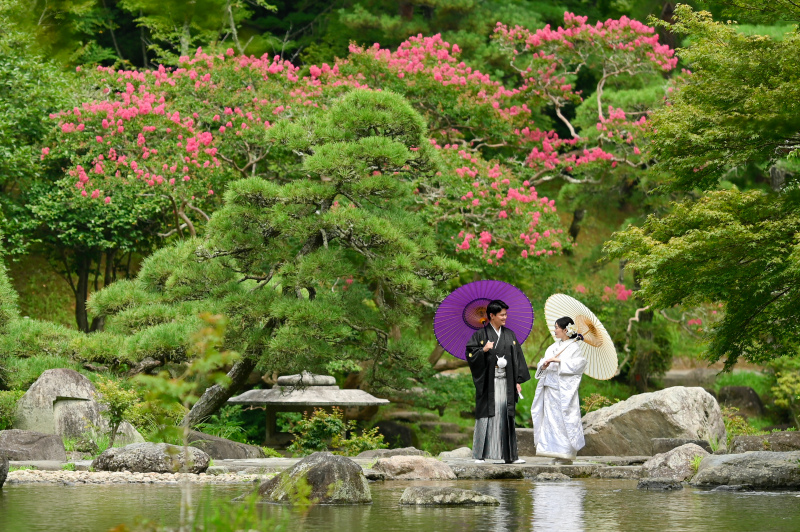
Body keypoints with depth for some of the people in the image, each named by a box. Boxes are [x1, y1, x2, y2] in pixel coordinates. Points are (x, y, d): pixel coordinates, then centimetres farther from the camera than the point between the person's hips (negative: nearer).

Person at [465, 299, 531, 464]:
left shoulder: (510, 335, 12)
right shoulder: (481, 334, 0)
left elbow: (517, 358, 12)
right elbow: (470, 356, -4)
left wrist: (518, 381, 6)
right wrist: (483, 350, -22)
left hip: (506, 382, 4)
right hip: (488, 382, -4)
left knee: (506, 416, 3)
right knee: (486, 415, -5)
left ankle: (509, 455, 6)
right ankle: (480, 455, 0)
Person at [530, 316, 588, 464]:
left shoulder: (573, 347, -3)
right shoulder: (554, 346, 18)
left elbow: (579, 363, -18)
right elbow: (541, 364, 15)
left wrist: (558, 361, -19)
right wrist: (543, 365, -9)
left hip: (563, 390, -7)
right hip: (550, 388, 7)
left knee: (564, 419, -7)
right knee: (551, 418, 5)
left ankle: (567, 454, -3)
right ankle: (557, 453, 9)